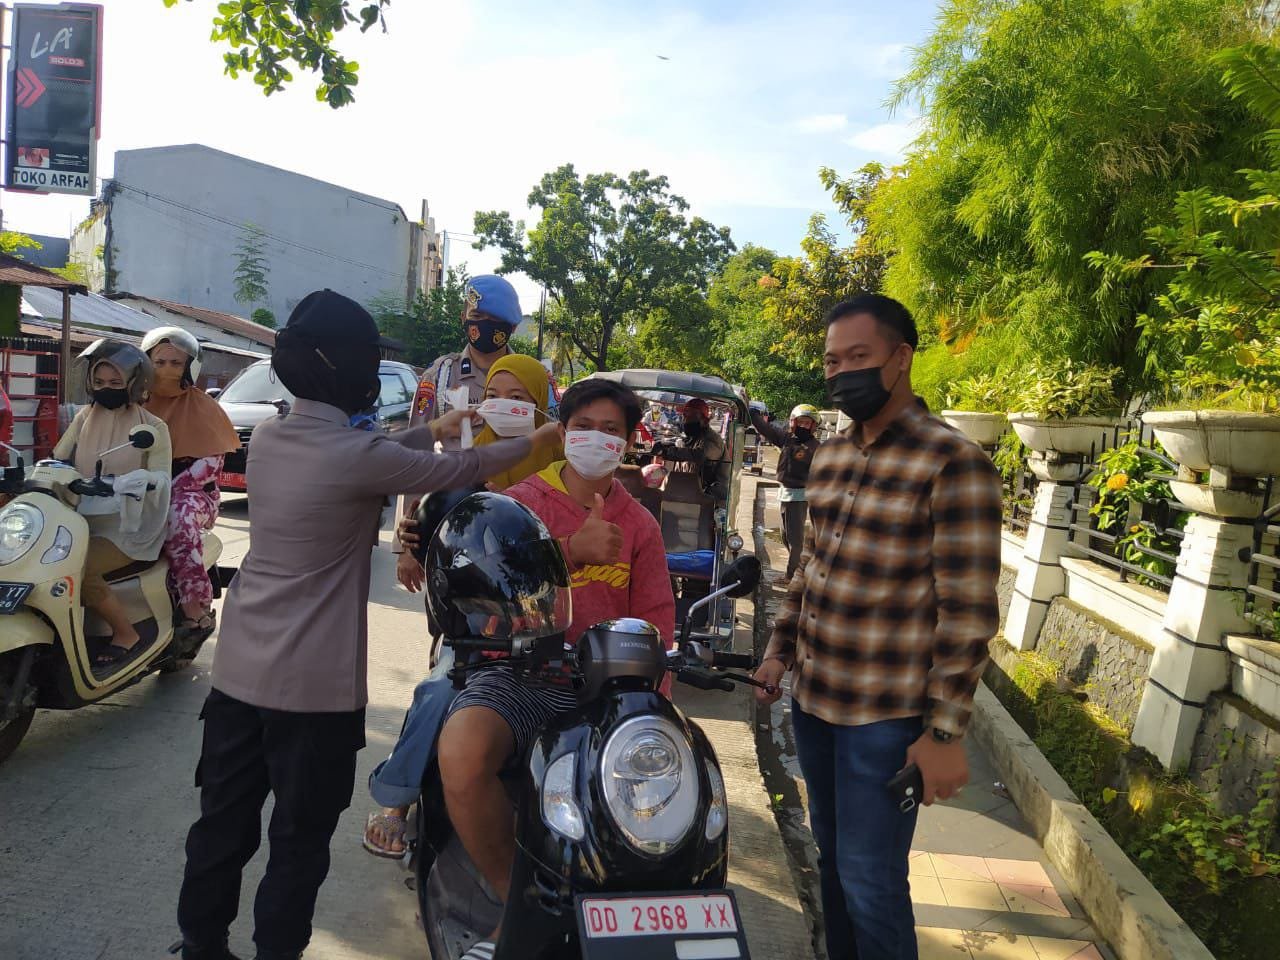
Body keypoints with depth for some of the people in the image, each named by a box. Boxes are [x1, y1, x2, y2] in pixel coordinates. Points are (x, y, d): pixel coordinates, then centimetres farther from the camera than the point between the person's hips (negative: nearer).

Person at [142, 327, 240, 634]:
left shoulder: (202, 406, 1)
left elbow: (212, 462, -6)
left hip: (193, 493, -4)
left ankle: (196, 609, -33)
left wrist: (169, 488, -17)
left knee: (177, 514, -36)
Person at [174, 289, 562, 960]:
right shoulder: (358, 456, -19)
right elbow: (460, 471, -5)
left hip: (237, 671, 7)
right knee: (299, 842, 9)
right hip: (314, 686, -7)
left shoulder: (267, 437, 2)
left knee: (221, 825, 19)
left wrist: (432, 430, 26)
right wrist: (533, 443, 12)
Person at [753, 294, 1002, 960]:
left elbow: (968, 611, -16)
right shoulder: (829, 457, 8)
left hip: (885, 715, -7)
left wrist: (946, 731, -17)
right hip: (812, 698, 7)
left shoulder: (953, 463, -15)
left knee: (870, 880, 2)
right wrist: (780, 650, 15)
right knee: (832, 859, 20)